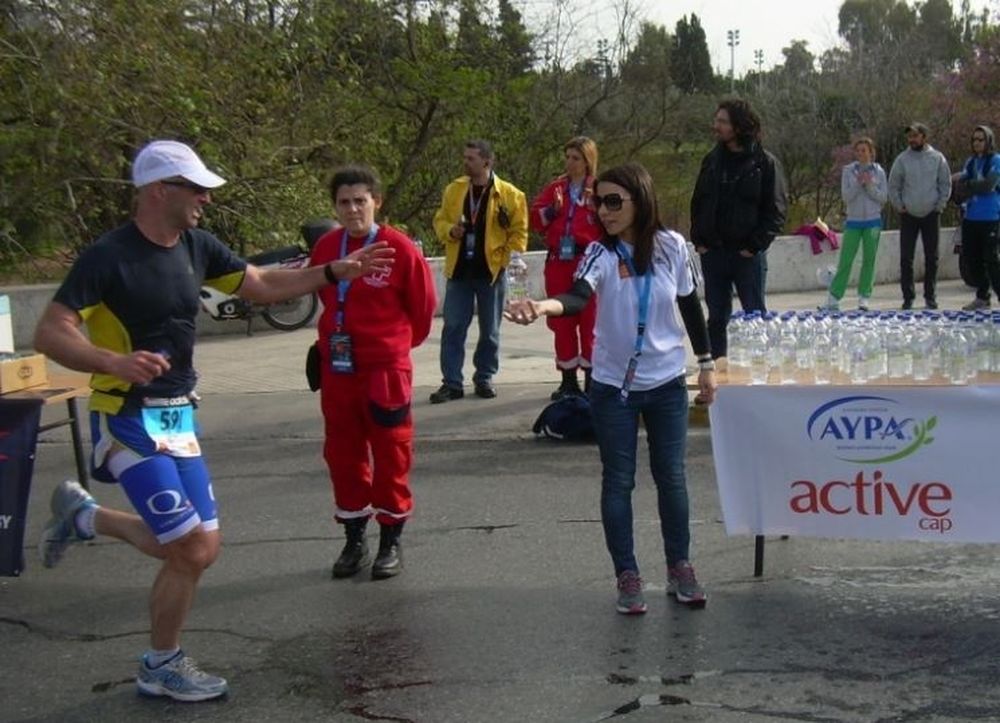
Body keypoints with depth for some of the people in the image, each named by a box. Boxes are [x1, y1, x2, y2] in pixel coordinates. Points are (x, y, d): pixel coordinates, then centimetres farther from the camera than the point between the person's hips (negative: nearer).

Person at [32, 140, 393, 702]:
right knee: (193, 548, -9)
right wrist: (114, 362, -36)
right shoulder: (108, 257, -17)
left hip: (179, 417, 8)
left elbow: (263, 285, 16)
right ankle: (163, 667, 14)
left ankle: (83, 515, 31)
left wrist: (336, 272, 6)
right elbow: (50, 333, -20)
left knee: (198, 548, 9)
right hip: (129, 420, -8)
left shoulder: (197, 246, 4)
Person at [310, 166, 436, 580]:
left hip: (386, 368, -4)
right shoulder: (325, 247, 1)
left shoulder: (400, 249, -11)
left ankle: (391, 543, 17)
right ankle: (354, 541, 23)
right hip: (337, 368, 4)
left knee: (391, 455, 4)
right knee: (343, 454, 11)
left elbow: (423, 305, 0)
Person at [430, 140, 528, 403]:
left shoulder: (509, 194, -4)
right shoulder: (454, 189, 5)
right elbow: (440, 220, 13)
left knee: (489, 330, 7)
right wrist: (450, 231, -8)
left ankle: (484, 378, 20)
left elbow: (519, 230, 1)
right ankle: (451, 382, 5)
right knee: (453, 327, 0)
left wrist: (510, 256, -9)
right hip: (459, 270, 2)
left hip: (491, 271, -2)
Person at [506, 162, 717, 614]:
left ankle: (680, 568, 27)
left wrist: (706, 362, 11)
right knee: (618, 481, 6)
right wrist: (543, 306, -53)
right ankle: (627, 576, 18)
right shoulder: (601, 254, -13)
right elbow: (578, 296, -32)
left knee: (671, 476, 11)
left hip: (667, 384, 2)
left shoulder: (672, 247, -7)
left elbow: (690, 305, 6)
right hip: (613, 386, -1)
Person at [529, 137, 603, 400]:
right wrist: (553, 209, -9)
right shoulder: (555, 188, 11)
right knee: (561, 321, 7)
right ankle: (569, 380, 15)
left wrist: (597, 205, -21)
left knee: (589, 321, -2)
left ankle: (591, 377, 6)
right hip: (558, 262, 4)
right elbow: (535, 218, 8)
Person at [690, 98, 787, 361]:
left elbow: (776, 211, -7)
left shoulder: (765, 163, -6)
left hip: (747, 254, -4)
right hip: (712, 251, 4)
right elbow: (698, 202, 14)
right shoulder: (712, 160, 8)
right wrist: (698, 240, 3)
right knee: (717, 317, 11)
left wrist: (755, 245, -12)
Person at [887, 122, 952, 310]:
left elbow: (945, 184, 3)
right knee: (906, 258, -1)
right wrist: (899, 206, -3)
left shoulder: (937, 158, -1)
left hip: (931, 215, 0)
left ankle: (930, 295, 14)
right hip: (908, 216, 0)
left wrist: (940, 205, -4)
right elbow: (893, 186, 4)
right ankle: (908, 296, 6)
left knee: (931, 257, 5)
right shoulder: (902, 159, -1)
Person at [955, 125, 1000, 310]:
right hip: (971, 217, 6)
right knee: (972, 257, 8)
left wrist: (969, 184, -3)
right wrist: (978, 185, -14)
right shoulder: (970, 161, 14)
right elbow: (961, 182, 3)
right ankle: (982, 297, 19)